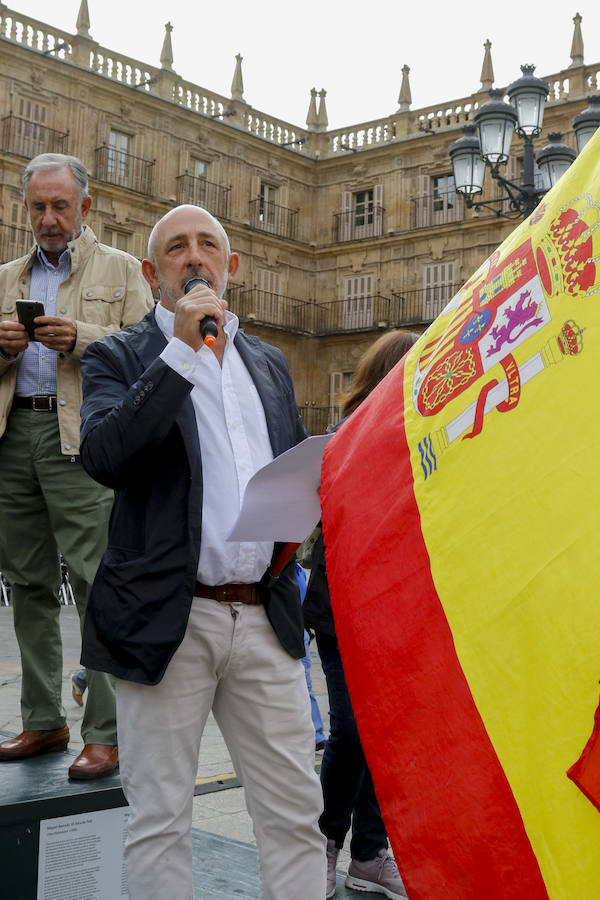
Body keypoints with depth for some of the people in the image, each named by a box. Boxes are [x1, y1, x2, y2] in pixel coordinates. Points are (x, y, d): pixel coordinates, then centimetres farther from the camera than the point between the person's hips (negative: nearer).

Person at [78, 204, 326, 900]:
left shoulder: (269, 364, 17)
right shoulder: (119, 357, 2)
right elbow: (102, 455, -17)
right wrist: (183, 350, -18)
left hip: (265, 615, 4)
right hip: (167, 620, -4)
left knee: (295, 810, 8)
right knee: (160, 819, 5)